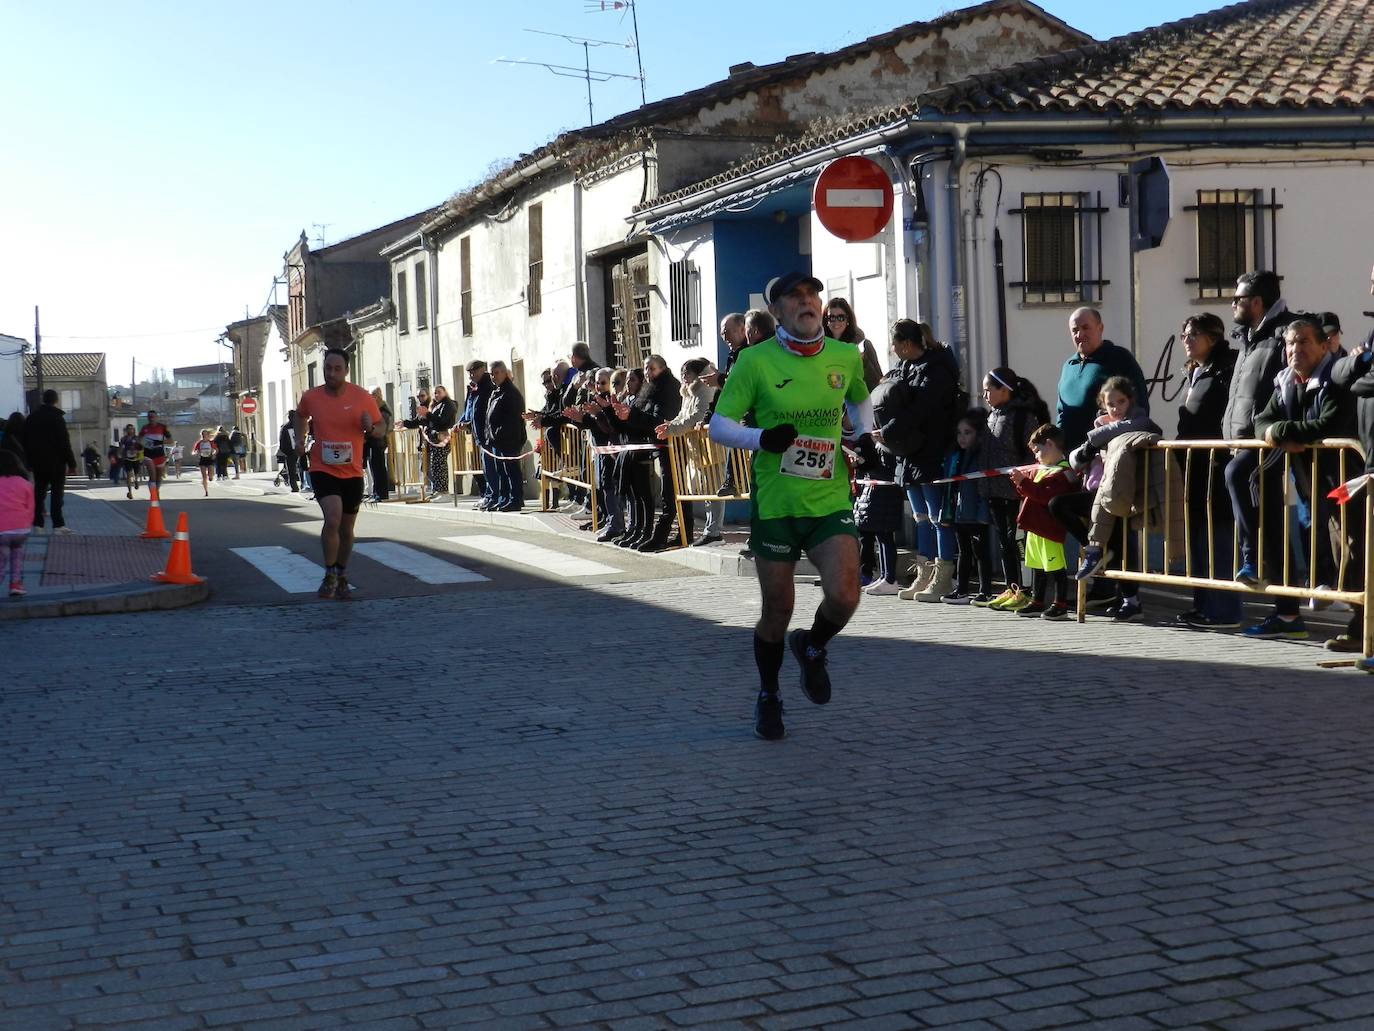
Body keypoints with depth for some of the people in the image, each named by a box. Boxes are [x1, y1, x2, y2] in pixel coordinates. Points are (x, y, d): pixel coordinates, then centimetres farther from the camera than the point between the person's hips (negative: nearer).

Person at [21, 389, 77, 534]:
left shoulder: (31, 417, 9)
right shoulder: (57, 417, -10)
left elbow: (26, 441, 12)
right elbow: (65, 442, -13)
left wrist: (29, 462, 16)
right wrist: (71, 463, -9)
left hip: (38, 462, 5)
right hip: (56, 462, -5)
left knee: (39, 492, 9)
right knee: (57, 493, -3)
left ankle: (37, 525, 5)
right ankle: (58, 526, -8)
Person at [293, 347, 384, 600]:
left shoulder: (362, 397, -6)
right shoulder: (310, 397, -4)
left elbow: (380, 429, 4)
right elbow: (301, 415, 20)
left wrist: (370, 428, -18)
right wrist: (300, 438, 6)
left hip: (352, 472, 2)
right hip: (323, 470, -2)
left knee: (347, 528, 14)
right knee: (332, 519, -22)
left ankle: (342, 577, 34)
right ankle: (329, 575, -6)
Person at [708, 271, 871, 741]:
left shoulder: (845, 357, 4)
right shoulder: (755, 361, -7)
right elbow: (718, 426, -6)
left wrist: (865, 437, 7)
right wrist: (762, 438, -23)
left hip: (831, 500, 2)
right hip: (774, 503, -2)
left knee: (843, 595, -17)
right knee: (777, 609, 6)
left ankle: (812, 647, 19)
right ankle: (767, 697, 32)